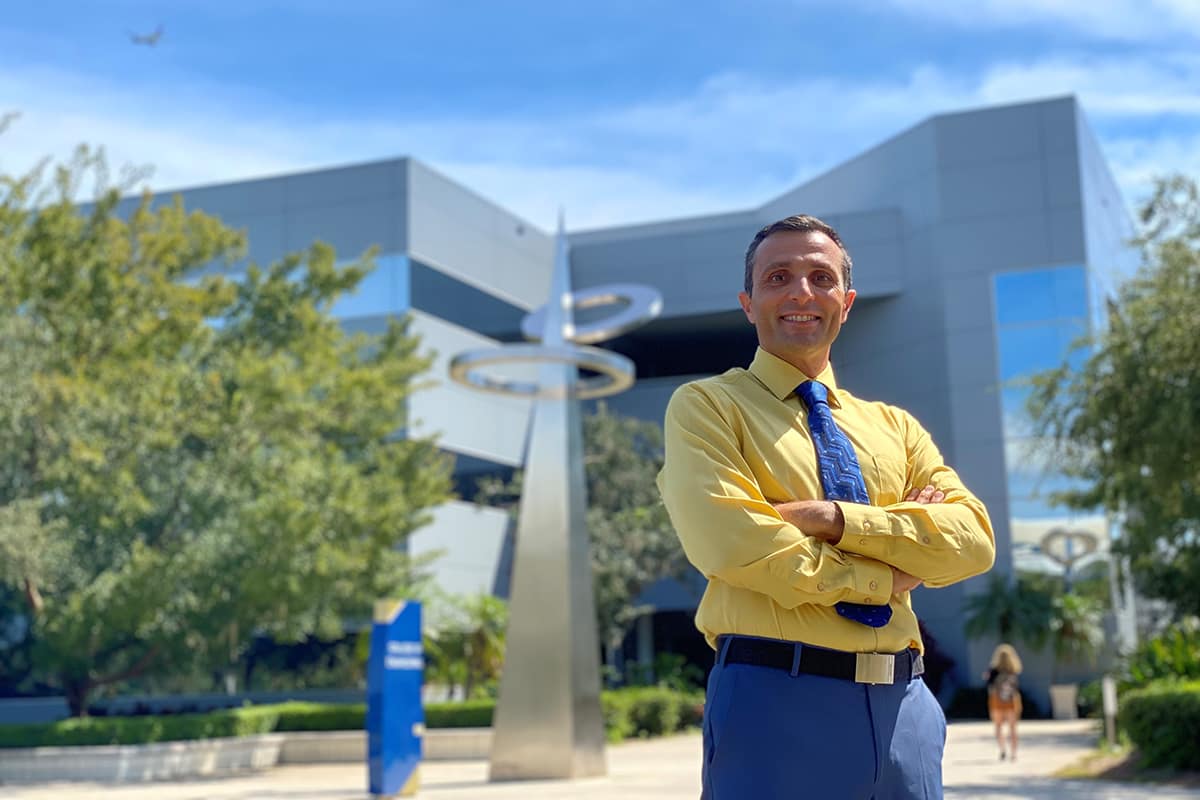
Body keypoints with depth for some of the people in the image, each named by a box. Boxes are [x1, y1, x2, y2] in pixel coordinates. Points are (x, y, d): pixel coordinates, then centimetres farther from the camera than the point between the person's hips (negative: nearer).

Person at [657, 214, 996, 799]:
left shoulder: (894, 427, 16)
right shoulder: (706, 406, 2)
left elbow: (973, 540, 1)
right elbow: (731, 542, -14)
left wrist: (836, 519, -12)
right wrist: (886, 575, -7)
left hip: (904, 706, 5)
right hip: (776, 701, -4)